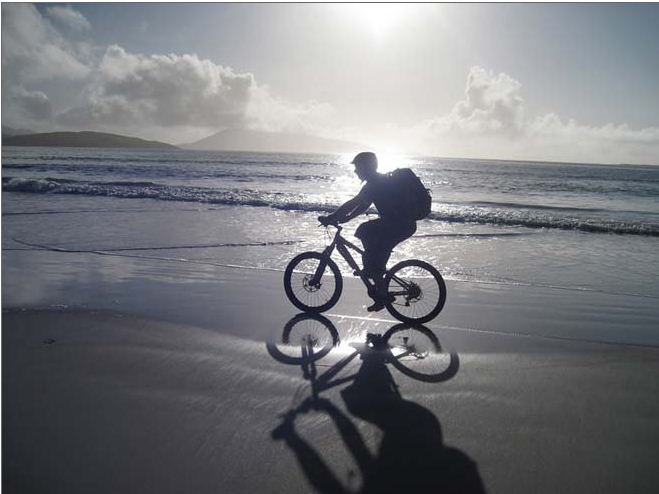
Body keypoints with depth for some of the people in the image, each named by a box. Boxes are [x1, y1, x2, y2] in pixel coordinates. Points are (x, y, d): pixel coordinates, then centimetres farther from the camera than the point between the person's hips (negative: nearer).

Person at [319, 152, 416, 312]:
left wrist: (330, 218, -20)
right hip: (394, 221, 10)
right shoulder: (380, 181, 14)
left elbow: (352, 203, -23)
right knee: (364, 231, 14)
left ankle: (381, 295, 5)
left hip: (402, 225, -10)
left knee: (371, 257, -6)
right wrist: (345, 218, 5)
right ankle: (377, 268, 20)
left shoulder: (376, 184, -17)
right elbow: (363, 206, 16)